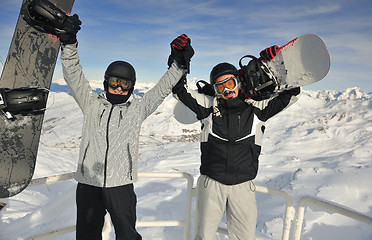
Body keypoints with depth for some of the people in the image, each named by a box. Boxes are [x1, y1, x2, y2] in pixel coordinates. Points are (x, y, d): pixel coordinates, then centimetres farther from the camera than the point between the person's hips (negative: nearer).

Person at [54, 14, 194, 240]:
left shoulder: (138, 108, 5)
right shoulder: (92, 103, 6)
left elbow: (163, 88, 2)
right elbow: (74, 75, 0)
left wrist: (179, 65, -7)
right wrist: (69, 43, -11)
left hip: (121, 184, -1)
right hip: (88, 182, 1)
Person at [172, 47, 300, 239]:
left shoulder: (256, 109, 2)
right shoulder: (209, 106, 2)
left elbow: (291, 92, 4)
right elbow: (180, 91, 5)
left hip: (243, 186, 1)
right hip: (211, 183, 0)